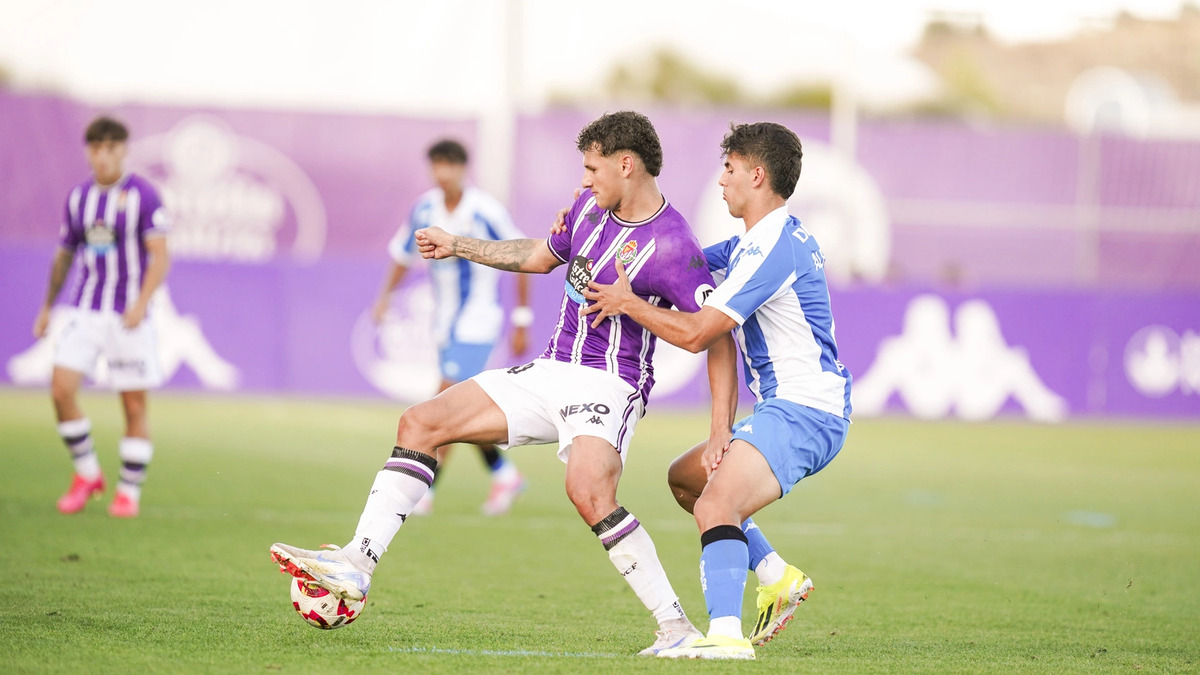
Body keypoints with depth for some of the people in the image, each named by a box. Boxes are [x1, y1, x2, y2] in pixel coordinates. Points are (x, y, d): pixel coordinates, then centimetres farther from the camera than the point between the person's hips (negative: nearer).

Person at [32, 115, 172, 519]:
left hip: (129, 317, -4)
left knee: (134, 406, 0)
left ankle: (129, 492, 11)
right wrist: (47, 308, 22)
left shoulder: (143, 195, -6)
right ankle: (87, 474, 6)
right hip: (85, 313, 4)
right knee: (61, 390, -11)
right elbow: (64, 256, 20)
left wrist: (141, 303, -23)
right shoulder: (78, 197, 9)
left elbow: (160, 257, -10)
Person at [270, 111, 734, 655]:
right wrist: (458, 246, 36)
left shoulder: (669, 246, -17)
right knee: (419, 423, 2)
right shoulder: (590, 206, 8)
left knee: (589, 491, -35)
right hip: (549, 371, 9)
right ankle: (357, 564, -1)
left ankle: (676, 628, -25)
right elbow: (542, 255, 28)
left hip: (607, 383, -9)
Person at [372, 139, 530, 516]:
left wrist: (521, 323, -6)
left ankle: (424, 492, -15)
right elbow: (403, 255, 14)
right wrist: (386, 296, -2)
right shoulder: (424, 209, 0)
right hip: (446, 324, 6)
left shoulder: (485, 212, -14)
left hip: (478, 322, -6)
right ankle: (505, 475, 30)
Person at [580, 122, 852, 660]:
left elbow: (695, 333, -18)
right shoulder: (758, 241, 17)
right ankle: (776, 575, 17)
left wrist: (626, 302, -3)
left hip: (803, 412, -11)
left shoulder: (774, 248, -17)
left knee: (715, 506, -27)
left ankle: (726, 635, -39)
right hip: (785, 408, 11)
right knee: (685, 476, 22)